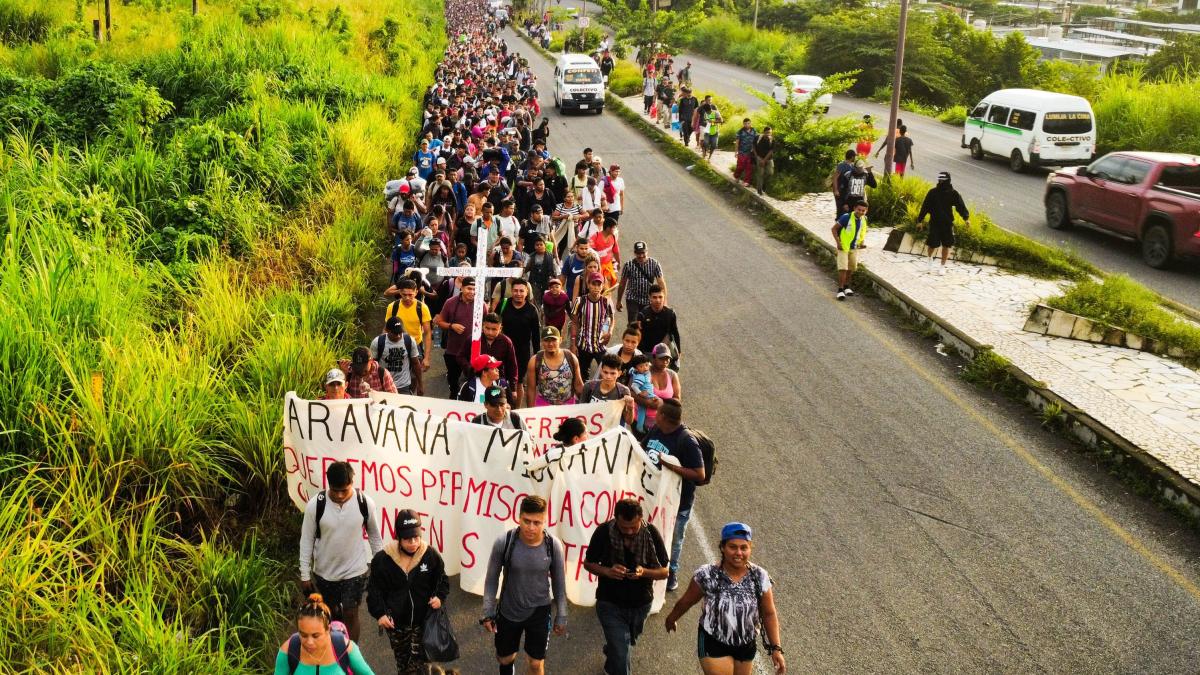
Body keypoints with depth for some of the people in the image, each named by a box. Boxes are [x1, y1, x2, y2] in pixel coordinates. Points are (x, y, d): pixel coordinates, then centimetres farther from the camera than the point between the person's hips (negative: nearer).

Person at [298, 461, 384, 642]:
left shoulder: (365, 503, -18)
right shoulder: (315, 505, -20)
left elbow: (374, 535, -2)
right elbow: (307, 540, -8)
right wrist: (305, 575, -4)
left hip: (355, 571, -1)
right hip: (325, 572, 1)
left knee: (350, 615, 5)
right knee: (332, 613, 20)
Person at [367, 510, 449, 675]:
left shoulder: (431, 555, -10)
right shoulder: (383, 559, -12)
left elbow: (442, 581, 5)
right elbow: (375, 589, -2)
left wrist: (439, 597, -13)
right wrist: (379, 613, -11)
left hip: (423, 620, -1)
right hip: (395, 621, 1)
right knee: (402, 660, 18)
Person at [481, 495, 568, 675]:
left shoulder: (553, 545, -18)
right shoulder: (503, 542, -21)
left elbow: (559, 583, -4)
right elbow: (492, 579, -7)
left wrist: (561, 617, 2)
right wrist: (488, 612, -4)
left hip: (539, 612, 0)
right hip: (508, 611, 0)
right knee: (505, 659, 20)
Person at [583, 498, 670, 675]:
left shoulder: (651, 533, -17)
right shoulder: (603, 532, -20)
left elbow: (664, 572, -9)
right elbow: (588, 563, -6)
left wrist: (644, 572, -30)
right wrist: (607, 571, -27)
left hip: (641, 604, 3)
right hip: (610, 603, -3)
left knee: (628, 642, 28)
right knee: (621, 655, -10)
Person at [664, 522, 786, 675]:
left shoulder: (760, 578, -13)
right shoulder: (707, 575, -20)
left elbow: (769, 614, -4)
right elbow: (686, 601, -3)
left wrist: (776, 648, -6)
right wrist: (671, 619, 12)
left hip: (746, 645, 3)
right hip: (714, 644, -3)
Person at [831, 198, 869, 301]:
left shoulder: (864, 219, -5)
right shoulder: (846, 217, -23)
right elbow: (834, 228, -15)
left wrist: (863, 242, -2)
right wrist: (838, 242, -21)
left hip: (854, 248, 6)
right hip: (843, 247, -6)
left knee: (851, 268, 16)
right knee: (843, 268, -11)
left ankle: (846, 286, 34)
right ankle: (840, 289, -4)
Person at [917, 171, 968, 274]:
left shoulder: (953, 193, -3)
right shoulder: (932, 192, -2)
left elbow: (961, 206, -7)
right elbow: (925, 206, 3)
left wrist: (965, 218, -23)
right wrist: (920, 220, 2)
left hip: (948, 223, 1)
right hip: (934, 223, -1)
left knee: (946, 245, 4)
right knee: (933, 244, -4)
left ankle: (942, 266, 20)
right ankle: (930, 257, 30)